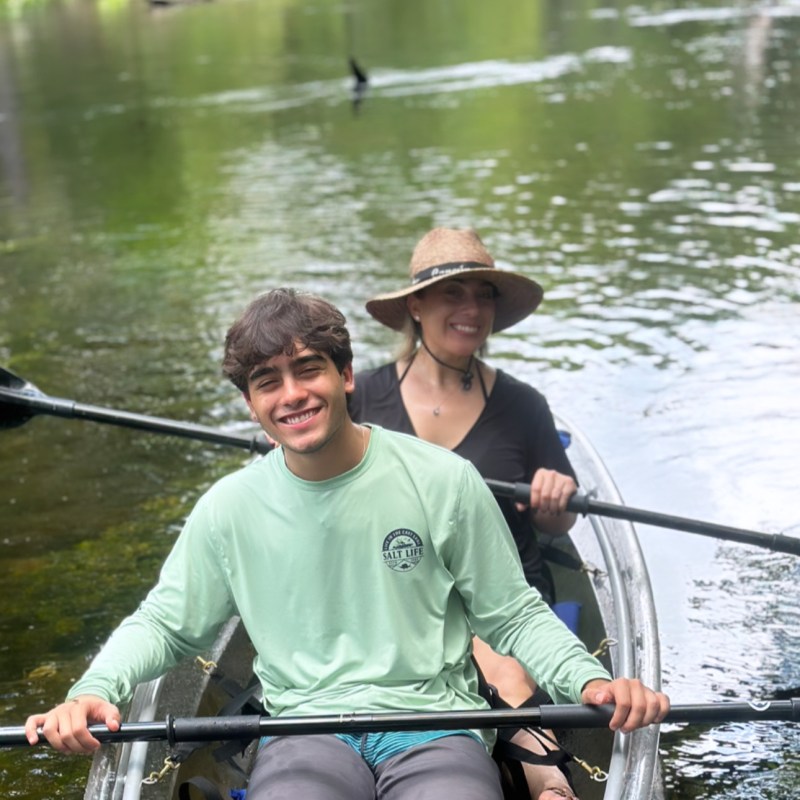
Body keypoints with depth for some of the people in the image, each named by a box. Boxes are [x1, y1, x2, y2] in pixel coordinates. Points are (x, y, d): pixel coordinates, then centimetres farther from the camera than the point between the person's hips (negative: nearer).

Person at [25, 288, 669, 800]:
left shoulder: (445, 482, 0)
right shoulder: (230, 508, 6)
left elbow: (514, 616, 6)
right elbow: (164, 624, 15)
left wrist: (590, 679, -11)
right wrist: (93, 692, -4)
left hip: (435, 727, -1)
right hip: (306, 736, 1)